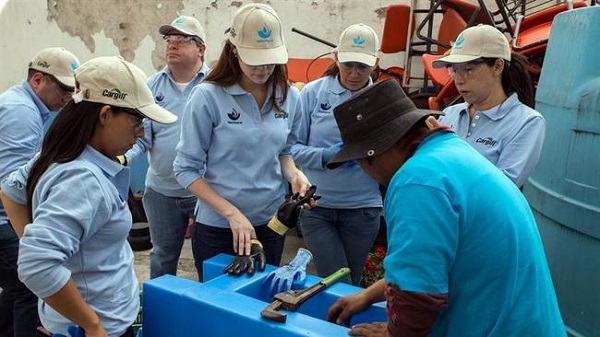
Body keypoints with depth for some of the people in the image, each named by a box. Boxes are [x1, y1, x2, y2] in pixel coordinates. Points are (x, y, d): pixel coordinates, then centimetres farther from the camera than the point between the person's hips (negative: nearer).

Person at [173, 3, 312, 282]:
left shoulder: (290, 98, -2)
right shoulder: (207, 96, -15)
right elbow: (186, 169, -13)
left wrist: (294, 174, -9)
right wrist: (232, 213, -19)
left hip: (271, 223, 4)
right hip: (217, 227, -4)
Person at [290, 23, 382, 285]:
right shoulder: (313, 92, -4)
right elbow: (292, 147, -4)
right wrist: (324, 155, -20)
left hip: (362, 208, 2)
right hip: (317, 206, -1)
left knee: (352, 285, 17)